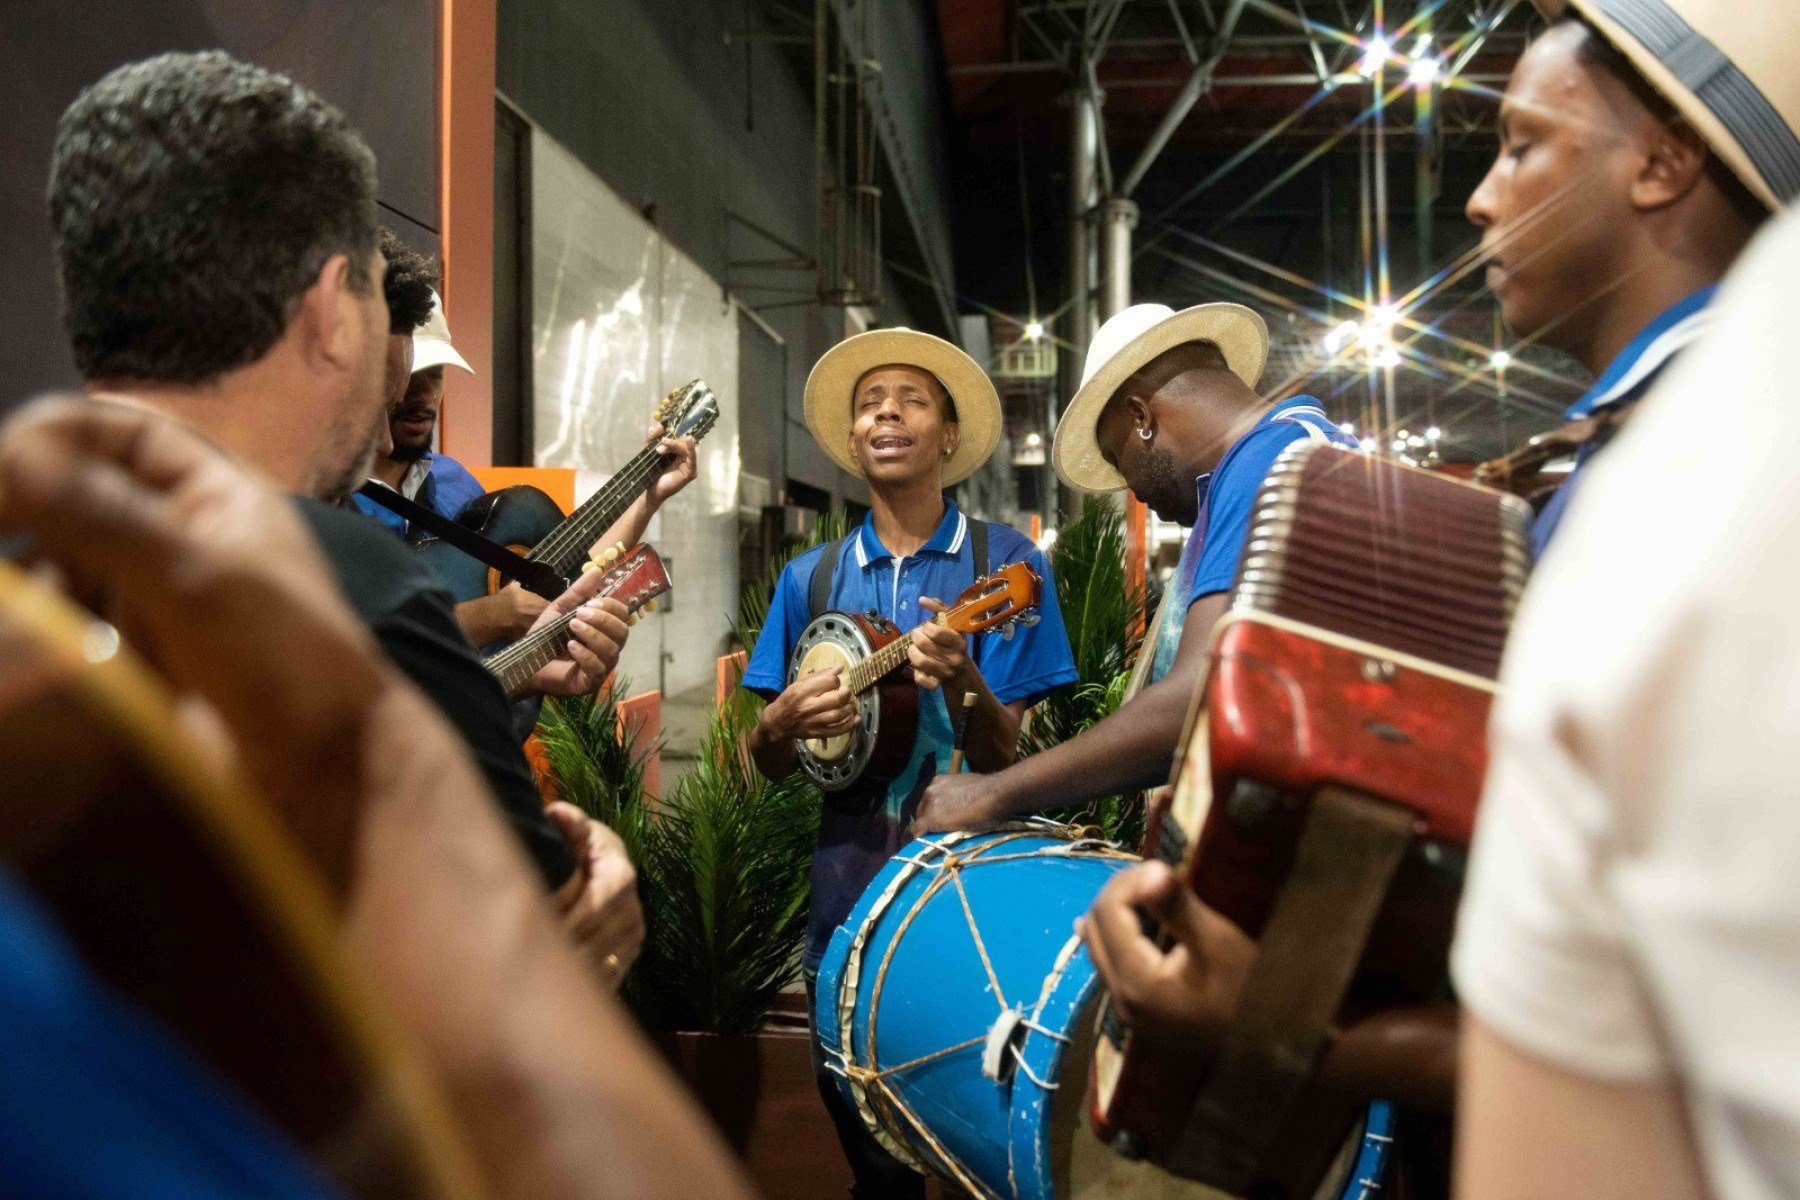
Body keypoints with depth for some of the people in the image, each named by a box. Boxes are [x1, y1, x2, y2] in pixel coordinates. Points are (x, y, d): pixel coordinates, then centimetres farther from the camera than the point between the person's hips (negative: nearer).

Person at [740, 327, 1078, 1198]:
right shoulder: (809, 579, 7)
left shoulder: (1005, 565, -2)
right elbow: (768, 766, 9)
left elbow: (1005, 757, -8)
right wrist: (785, 720, -13)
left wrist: (963, 683, -29)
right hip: (849, 890, 3)